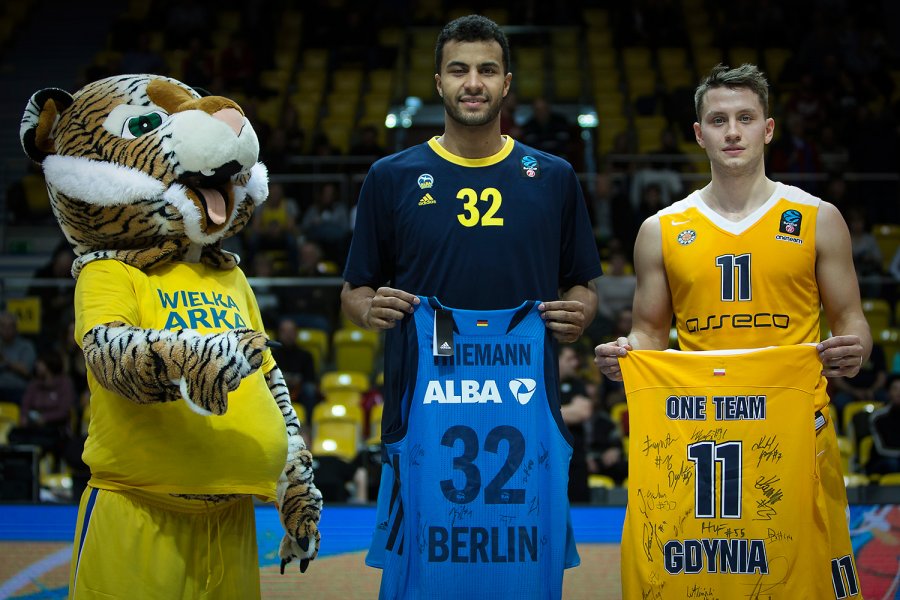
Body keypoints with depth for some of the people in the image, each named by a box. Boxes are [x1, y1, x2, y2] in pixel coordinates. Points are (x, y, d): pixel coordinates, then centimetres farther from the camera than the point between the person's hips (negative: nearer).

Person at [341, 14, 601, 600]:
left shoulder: (553, 177, 9)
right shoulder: (392, 177, 6)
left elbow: (584, 287, 17)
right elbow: (354, 291, 11)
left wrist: (578, 314, -5)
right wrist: (372, 308, -11)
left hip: (527, 417, 1)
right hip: (423, 414, -1)